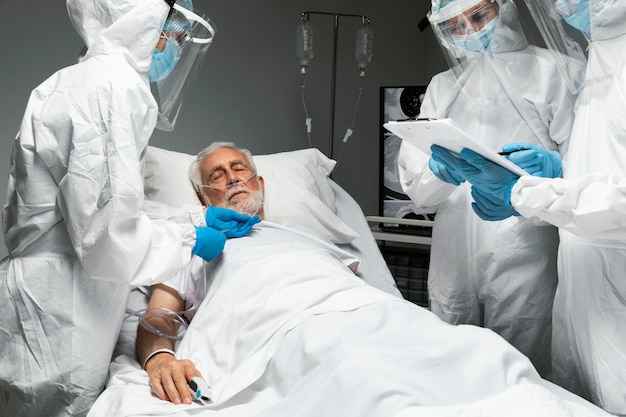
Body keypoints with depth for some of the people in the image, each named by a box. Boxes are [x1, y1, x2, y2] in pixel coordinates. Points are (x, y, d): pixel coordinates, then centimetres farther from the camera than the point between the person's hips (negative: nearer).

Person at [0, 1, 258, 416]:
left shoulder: (85, 81, 15)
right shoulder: (117, 86, -17)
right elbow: (106, 231, -22)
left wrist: (194, 218, 16)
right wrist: (188, 239, -6)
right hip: (59, 325, -9)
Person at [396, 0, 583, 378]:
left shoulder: (548, 70, 1)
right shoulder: (443, 87, 13)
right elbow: (415, 188, 4)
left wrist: (553, 170, -24)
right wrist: (440, 172, -17)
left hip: (524, 260, -3)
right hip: (455, 260, 4)